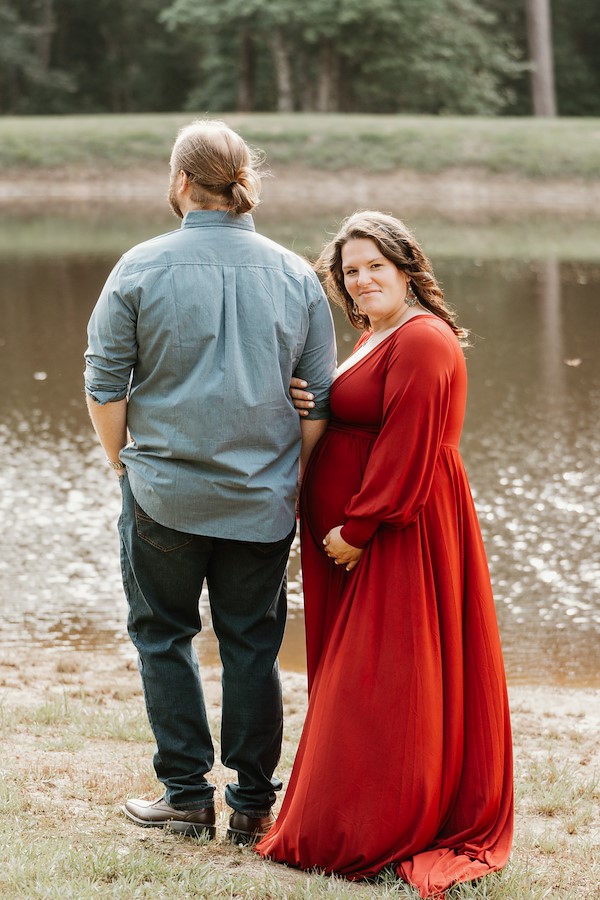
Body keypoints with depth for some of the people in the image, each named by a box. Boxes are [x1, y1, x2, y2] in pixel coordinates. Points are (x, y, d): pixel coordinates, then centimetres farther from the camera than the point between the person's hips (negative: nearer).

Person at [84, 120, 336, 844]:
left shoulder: (141, 268, -7)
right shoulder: (297, 277, 0)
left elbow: (104, 384, -3)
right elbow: (318, 403, 4)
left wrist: (123, 461, 11)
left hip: (164, 494, -2)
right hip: (263, 500, 2)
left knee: (163, 636, 13)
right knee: (252, 645, 11)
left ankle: (187, 793, 14)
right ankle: (253, 806, 14)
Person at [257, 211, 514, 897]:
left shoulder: (420, 340, -17)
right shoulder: (375, 337, 16)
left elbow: (405, 449, -21)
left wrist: (356, 528, -19)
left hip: (397, 536, -11)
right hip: (355, 538, 11)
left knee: (383, 685, -4)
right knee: (357, 679, 14)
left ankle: (374, 839, 3)